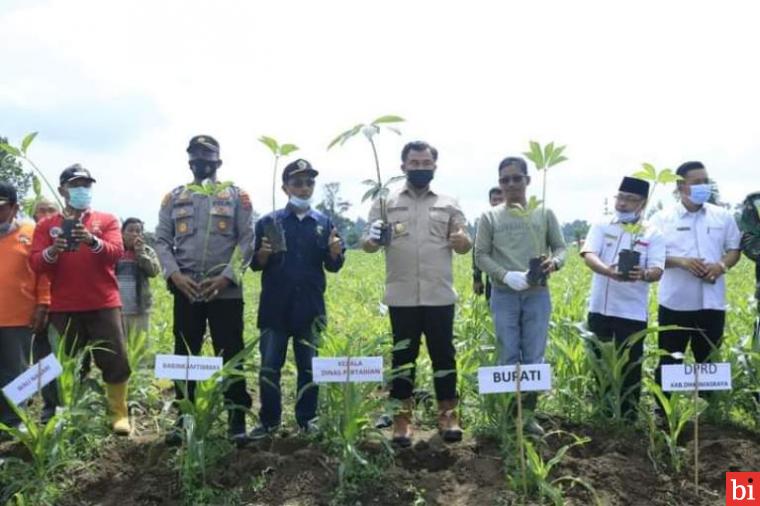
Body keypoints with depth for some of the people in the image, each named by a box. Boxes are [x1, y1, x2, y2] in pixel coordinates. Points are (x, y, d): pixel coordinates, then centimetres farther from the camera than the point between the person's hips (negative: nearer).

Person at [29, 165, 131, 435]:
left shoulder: (107, 220, 6)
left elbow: (117, 252, -10)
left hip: (104, 304, -1)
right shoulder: (46, 225, 9)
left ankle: (119, 413, 9)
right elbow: (36, 264, -1)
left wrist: (93, 242, -29)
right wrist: (52, 251, -23)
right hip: (63, 307, 1)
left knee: (115, 360, -2)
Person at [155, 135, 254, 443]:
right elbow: (162, 240, 7)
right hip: (185, 290, 3)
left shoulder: (237, 196, 4)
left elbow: (247, 240, -3)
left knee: (230, 354, 2)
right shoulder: (174, 198, 11)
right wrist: (175, 274, -8)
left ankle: (237, 419, 12)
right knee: (184, 355, 9)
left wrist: (226, 277, -13)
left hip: (226, 290, -2)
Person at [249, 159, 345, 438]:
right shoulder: (268, 221, 1)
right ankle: (269, 420, 19)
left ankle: (307, 419, 22)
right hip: (275, 307, -1)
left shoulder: (324, 223, 4)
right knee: (269, 366, 4)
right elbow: (255, 264, 3)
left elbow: (333, 267, 6)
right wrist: (263, 253, -19)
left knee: (309, 366, 8)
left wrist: (335, 253, -16)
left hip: (310, 307, 1)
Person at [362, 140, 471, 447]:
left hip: (440, 296, 1)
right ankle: (402, 417, 15)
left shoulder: (449, 204, 10)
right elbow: (366, 245, 2)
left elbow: (464, 247, 8)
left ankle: (447, 414, 17)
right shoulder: (386, 203, 7)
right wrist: (373, 238, -22)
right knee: (403, 355, 6)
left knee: (443, 353, 6)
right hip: (402, 297, 0)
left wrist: (461, 240, -16)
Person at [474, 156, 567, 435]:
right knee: (508, 358, 5)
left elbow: (560, 247, 9)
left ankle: (529, 413, 19)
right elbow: (481, 255, 1)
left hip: (538, 295, 1)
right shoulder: (490, 217, 3)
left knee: (534, 358, 6)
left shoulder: (545, 214, 6)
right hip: (504, 296, -1)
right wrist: (506, 275, -15)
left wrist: (554, 262, -15)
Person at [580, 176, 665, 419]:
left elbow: (657, 271, -9)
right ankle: (602, 415, 29)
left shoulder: (652, 235, 1)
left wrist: (643, 274, -34)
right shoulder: (601, 227, 4)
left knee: (630, 369, 3)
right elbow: (588, 256, -12)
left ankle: (629, 418, 17)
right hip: (600, 309, 2)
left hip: (632, 313, -2)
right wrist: (609, 271, -33)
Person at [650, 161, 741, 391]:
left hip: (712, 303, 3)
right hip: (675, 303, -3)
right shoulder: (662, 218, -2)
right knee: (669, 361, 6)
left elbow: (734, 249, 11)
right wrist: (680, 261, -19)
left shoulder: (723, 216, 7)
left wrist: (722, 265, -10)